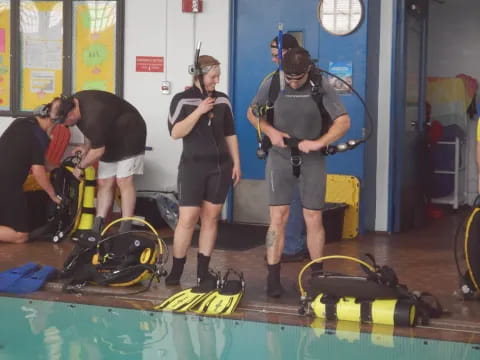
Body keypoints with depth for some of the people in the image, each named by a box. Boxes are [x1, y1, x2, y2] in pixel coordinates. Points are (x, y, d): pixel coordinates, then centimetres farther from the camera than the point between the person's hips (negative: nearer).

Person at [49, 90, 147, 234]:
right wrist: (87, 145, 0)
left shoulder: (93, 118, -37)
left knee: (123, 181, -15)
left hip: (129, 136, -9)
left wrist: (80, 167, -11)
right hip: (111, 138, 9)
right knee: (104, 183, 3)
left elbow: (98, 151, -25)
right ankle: (97, 228, 2)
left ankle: (125, 231, -14)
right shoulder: (73, 102, -9)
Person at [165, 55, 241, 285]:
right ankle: (176, 270, 2)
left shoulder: (222, 100, 7)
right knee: (187, 219, -8)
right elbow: (175, 133, -14)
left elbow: (230, 134, 13)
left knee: (211, 218, 6)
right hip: (193, 166, -4)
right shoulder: (182, 100, -5)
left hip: (220, 167, 4)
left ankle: (203, 271, 12)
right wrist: (198, 111, -20)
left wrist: (236, 163, 7)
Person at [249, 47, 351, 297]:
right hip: (280, 158, 1)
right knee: (278, 218, -2)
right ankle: (273, 278, 2)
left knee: (313, 219, 2)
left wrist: (319, 142, -21)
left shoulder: (321, 87, -9)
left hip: (312, 160, 0)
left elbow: (343, 121, -9)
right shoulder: (272, 85, -5)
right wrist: (270, 131, -9)